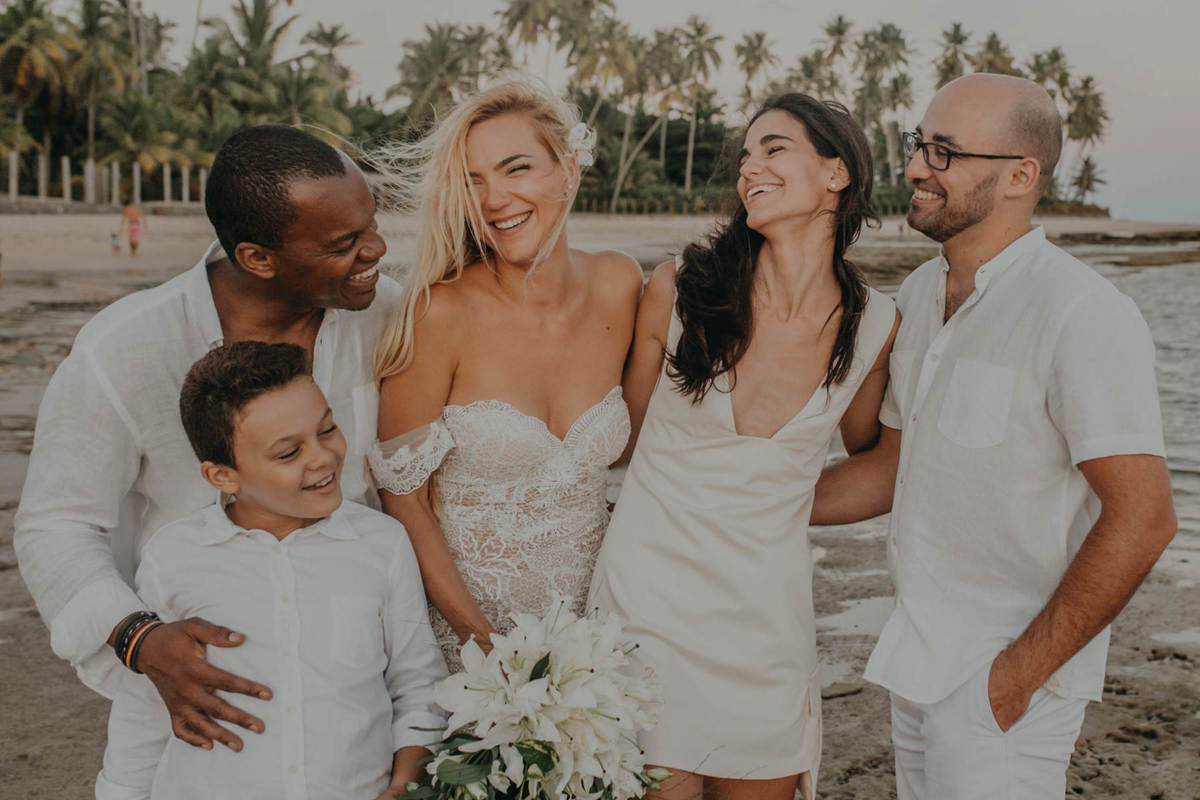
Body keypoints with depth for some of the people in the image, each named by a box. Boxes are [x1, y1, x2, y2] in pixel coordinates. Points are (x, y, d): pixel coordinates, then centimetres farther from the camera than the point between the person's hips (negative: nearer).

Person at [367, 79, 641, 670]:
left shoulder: (618, 285, -4)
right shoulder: (443, 313, -16)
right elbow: (403, 497, -11)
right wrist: (486, 641, -15)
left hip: (586, 618, 4)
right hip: (459, 628, -3)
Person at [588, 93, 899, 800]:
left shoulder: (876, 326, -4)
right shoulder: (680, 289, -8)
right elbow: (628, 432, 6)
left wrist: (768, 498, 7)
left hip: (768, 620, 2)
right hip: (648, 601, -1)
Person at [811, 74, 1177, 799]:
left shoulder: (1082, 315, -18)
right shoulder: (921, 294, 7)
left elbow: (1141, 518, -21)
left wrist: (1020, 671, -18)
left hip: (1004, 683, -7)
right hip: (920, 661, 7)